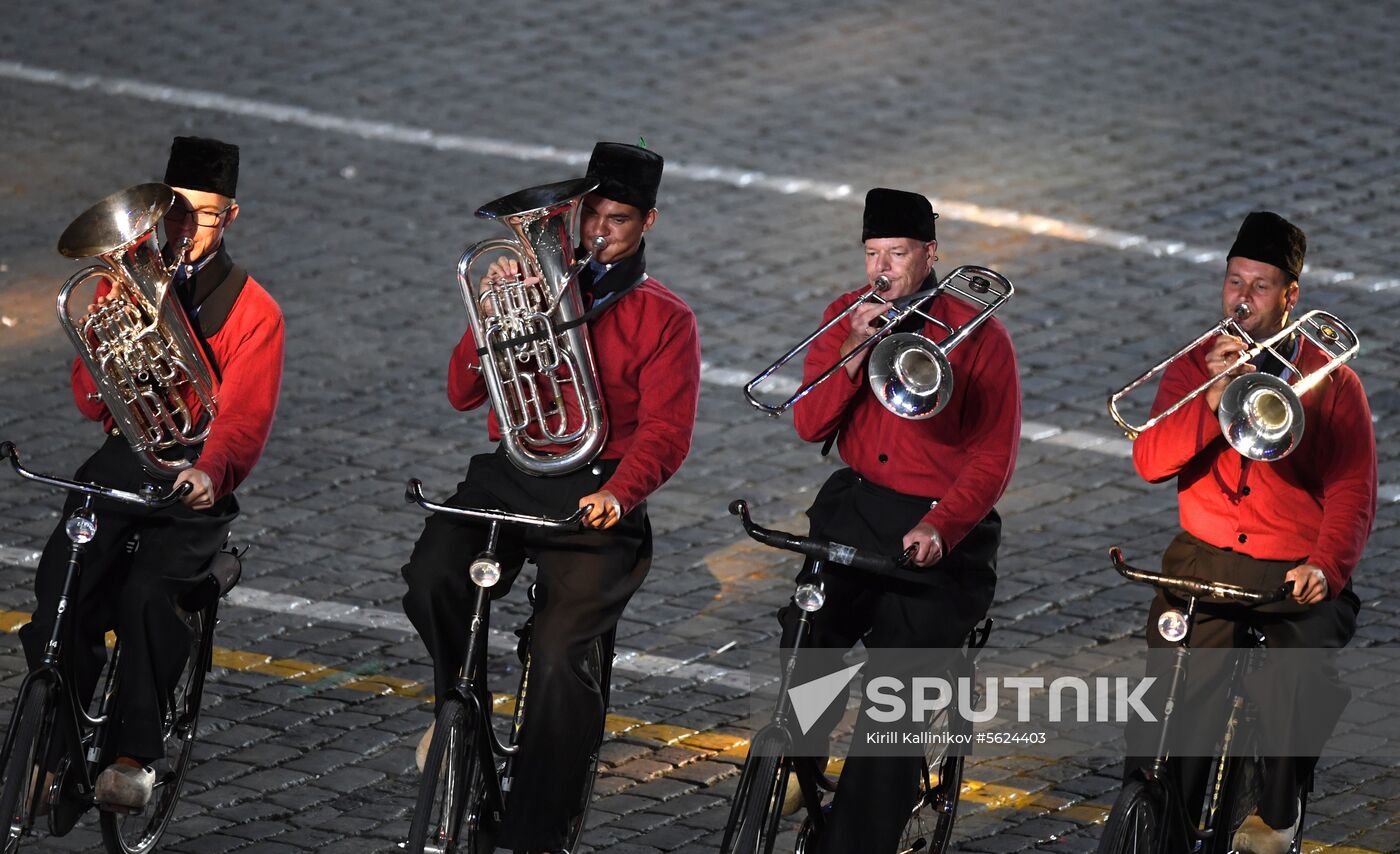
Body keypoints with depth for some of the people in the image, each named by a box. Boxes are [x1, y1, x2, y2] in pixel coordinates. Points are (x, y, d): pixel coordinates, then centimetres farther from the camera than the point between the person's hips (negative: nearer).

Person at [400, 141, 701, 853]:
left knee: (559, 660, -21)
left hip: (593, 495, -3)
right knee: (431, 580, -27)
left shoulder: (665, 319, 5)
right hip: (506, 477, 3)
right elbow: (463, 394, 8)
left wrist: (616, 495, -25)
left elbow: (664, 434, -6)